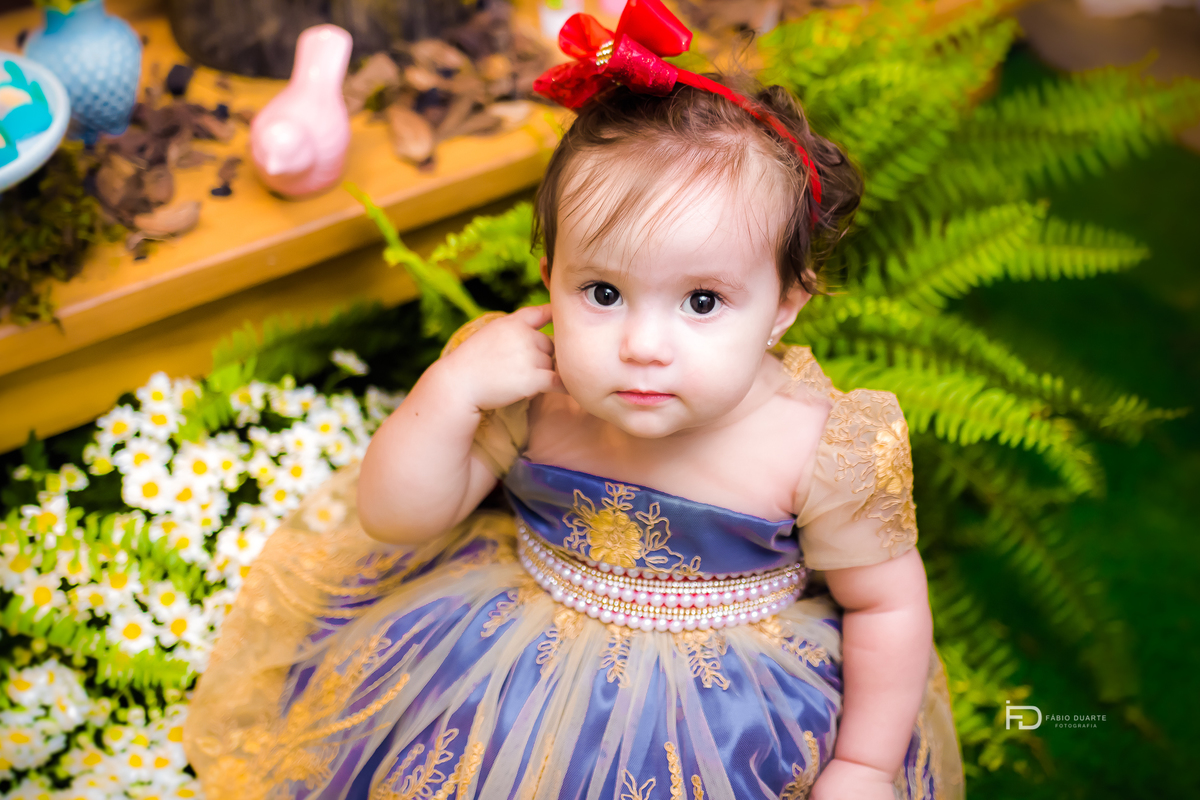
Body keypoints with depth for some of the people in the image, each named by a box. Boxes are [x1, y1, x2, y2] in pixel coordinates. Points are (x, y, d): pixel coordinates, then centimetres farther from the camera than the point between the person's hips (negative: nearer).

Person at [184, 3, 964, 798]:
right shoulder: (526, 392, -20)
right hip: (517, 656, 2)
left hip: (725, 700, -1)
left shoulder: (820, 454, -26)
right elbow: (393, 520, -13)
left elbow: (888, 604, -11)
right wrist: (450, 390, -30)